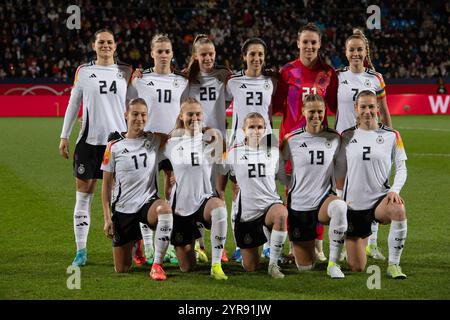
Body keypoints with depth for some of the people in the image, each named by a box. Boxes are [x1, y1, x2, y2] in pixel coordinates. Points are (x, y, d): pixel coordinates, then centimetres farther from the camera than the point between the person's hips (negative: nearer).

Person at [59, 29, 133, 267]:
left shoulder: (126, 72, 9)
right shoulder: (83, 72, 7)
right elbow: (73, 105, 10)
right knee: (84, 195, 0)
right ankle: (81, 251, 4)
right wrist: (64, 136, 6)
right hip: (89, 140, 0)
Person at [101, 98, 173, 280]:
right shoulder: (114, 147, -2)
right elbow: (106, 185, 2)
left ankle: (157, 265, -30)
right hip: (123, 209, 0)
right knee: (122, 269, 3)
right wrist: (107, 218, -2)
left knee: (165, 208, -40)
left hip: (148, 202, 0)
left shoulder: (155, 141, 2)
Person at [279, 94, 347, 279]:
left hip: (324, 200, 0)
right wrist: (292, 183, 3)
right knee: (305, 267, 3)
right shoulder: (292, 140, -4)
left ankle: (333, 263, -26)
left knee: (340, 207, -40)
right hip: (298, 205, 0)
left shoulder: (334, 138, 0)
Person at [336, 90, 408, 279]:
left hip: (380, 199, -1)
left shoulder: (391, 136, 1)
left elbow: (401, 168, 2)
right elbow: (340, 171, 10)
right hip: (353, 205, 1)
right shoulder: (347, 136, 4)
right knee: (356, 268, 3)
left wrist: (395, 190, -15)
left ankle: (393, 265, -24)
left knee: (398, 209, -41)